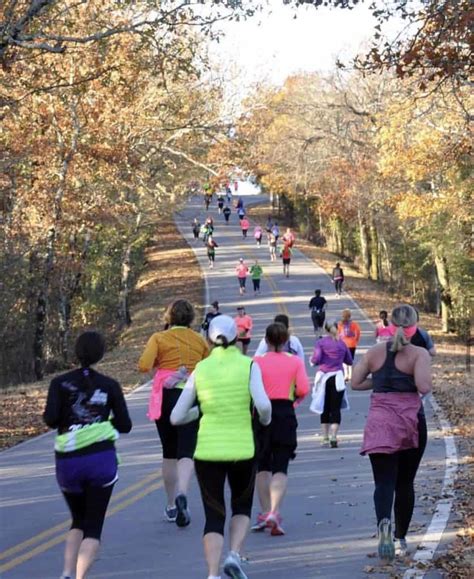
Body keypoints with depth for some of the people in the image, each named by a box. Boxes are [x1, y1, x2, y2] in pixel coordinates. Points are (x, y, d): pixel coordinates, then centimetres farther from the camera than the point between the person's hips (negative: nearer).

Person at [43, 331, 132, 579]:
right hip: (101, 459, -1)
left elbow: (50, 418, -10)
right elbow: (124, 425, 3)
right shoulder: (109, 385, 3)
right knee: (93, 527, 3)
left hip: (67, 462, 2)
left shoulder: (60, 383, 2)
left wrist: (65, 418, 12)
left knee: (78, 522, 23)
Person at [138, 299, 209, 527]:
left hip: (166, 397, 0)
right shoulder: (200, 341, 8)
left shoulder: (159, 338, 0)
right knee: (186, 452, -6)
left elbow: (144, 366, -13)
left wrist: (159, 363, 6)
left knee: (169, 453, 14)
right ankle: (182, 494, -33)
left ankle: (171, 506, 21)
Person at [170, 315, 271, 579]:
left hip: (207, 451, 1)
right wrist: (266, 419, 3)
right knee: (242, 508, 21)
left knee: (214, 516, 9)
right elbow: (263, 405, -18)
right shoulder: (249, 365, -4)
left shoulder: (200, 369, 2)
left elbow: (177, 417, 3)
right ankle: (234, 555, -2)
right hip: (242, 450, -1)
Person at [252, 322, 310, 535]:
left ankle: (265, 512, 17)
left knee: (262, 466, 16)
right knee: (280, 467, -1)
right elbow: (303, 389, -8)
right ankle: (274, 512, -20)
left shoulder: (257, 362, -2)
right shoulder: (295, 362, 2)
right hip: (285, 414, 0)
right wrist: (293, 397, 12)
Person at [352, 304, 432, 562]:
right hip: (411, 421, -1)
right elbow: (423, 387, -19)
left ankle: (384, 522, -34)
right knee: (405, 483, 14)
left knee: (384, 481, -5)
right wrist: (409, 383, 2)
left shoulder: (375, 352, 4)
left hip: (380, 422, 1)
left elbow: (355, 383, 8)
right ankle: (400, 539, 22)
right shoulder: (419, 354, -7)